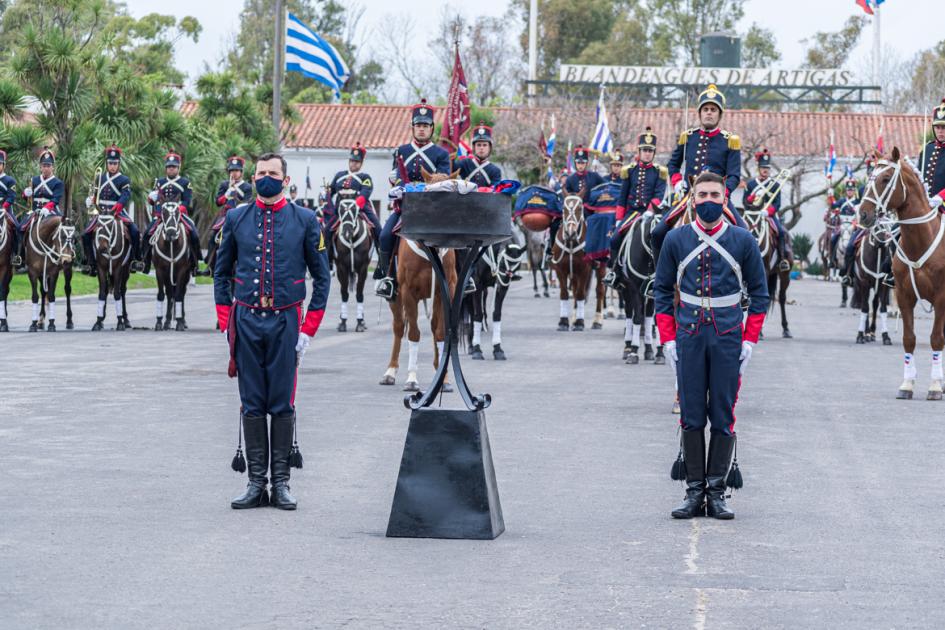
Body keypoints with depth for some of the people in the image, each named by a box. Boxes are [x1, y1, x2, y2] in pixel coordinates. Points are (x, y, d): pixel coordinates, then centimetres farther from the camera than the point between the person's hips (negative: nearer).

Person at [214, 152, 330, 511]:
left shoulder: (305, 220, 2)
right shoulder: (236, 219, 6)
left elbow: (321, 277, 4)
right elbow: (221, 273, 12)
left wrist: (308, 331, -2)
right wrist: (226, 325, 4)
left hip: (285, 321, -1)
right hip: (246, 322, 2)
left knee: (283, 404, 1)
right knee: (252, 405, 4)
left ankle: (281, 483, 7)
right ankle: (256, 483, 9)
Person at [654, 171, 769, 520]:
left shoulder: (743, 240, 4)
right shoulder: (676, 240, 5)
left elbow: (759, 292, 8)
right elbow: (663, 290, 10)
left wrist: (749, 340, 0)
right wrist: (668, 339, 2)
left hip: (728, 338, -1)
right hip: (688, 337, 1)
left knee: (723, 416, 1)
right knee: (691, 416, 2)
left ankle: (717, 492, 7)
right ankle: (694, 491, 7)